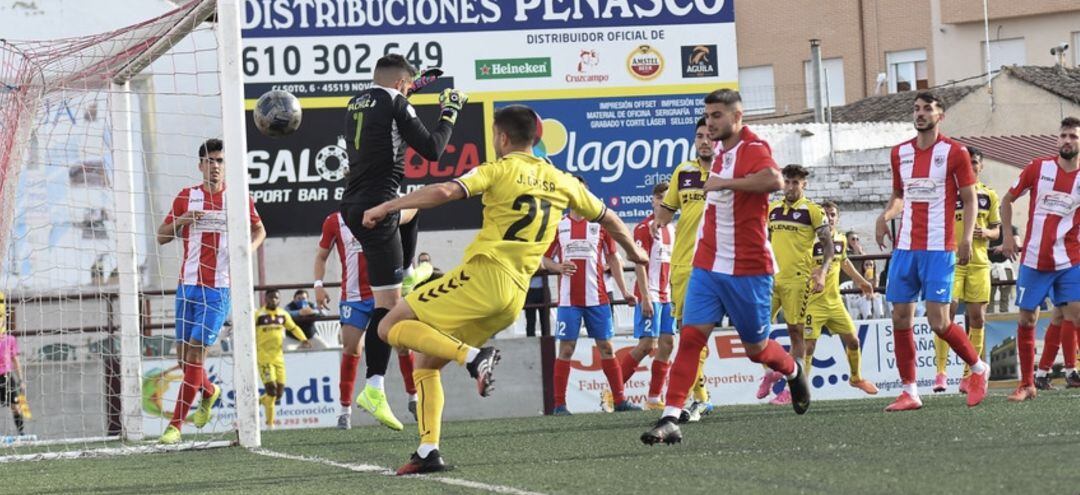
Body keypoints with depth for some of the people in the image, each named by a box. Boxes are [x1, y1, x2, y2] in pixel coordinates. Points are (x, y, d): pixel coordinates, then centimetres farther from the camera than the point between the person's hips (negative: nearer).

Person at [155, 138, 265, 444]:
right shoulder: (187, 197, 6)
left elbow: (259, 230, 17)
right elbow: (161, 237, 8)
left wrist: (249, 249, -5)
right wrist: (181, 220, -12)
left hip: (219, 289, -3)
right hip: (189, 285, 3)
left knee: (195, 352, -11)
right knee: (183, 355, 7)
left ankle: (176, 425, -9)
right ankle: (209, 392, 39)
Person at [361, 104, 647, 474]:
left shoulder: (500, 170, -1)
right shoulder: (561, 181, 18)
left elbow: (446, 191, -16)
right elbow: (606, 217, 30)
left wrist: (387, 207, -12)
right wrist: (633, 250, 48)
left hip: (483, 275, -7)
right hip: (515, 298, 7)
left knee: (393, 327, -3)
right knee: (426, 363, 16)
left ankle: (472, 356, -22)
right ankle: (429, 451, 3)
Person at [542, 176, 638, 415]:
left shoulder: (600, 224, 7)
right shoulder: (558, 226, 6)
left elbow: (613, 259, 12)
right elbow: (544, 259, 11)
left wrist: (624, 290, 5)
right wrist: (558, 267, -11)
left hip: (597, 297, 1)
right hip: (568, 299, -1)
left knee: (606, 347, 3)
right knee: (566, 349, -4)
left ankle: (619, 400, 8)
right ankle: (559, 404, -1)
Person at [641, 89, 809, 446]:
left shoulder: (753, 149, -14)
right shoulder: (722, 154, 12)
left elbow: (774, 180, -36)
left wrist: (724, 183, -30)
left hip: (748, 269, -6)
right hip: (707, 266, 6)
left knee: (756, 348, 8)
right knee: (691, 336, -10)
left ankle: (793, 372, 42)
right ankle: (670, 419, -16)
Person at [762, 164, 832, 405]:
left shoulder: (812, 211, -2)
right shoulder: (772, 209, 13)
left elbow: (828, 245, -3)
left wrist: (821, 272, -17)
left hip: (798, 279, -5)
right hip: (772, 278, 5)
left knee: (795, 331, -2)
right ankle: (771, 372, 15)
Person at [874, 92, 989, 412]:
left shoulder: (954, 152, -2)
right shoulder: (900, 153, 13)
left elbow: (969, 199, 0)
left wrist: (966, 238, -12)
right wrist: (886, 216, 3)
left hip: (939, 250, -5)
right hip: (905, 247, 5)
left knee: (938, 321, -10)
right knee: (900, 319, 0)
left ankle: (978, 369, 13)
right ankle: (910, 391, 6)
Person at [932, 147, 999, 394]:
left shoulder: (988, 195, 11)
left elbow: (996, 229, 16)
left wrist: (986, 232, -6)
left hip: (979, 262, 3)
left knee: (977, 318, 2)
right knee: (947, 311, -14)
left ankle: (970, 373, 11)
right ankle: (940, 372, -11)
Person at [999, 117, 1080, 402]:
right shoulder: (1038, 168, 0)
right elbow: (1007, 200, 11)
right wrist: (1008, 237, 4)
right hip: (1034, 260, 1)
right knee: (1026, 320, 5)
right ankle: (1027, 385, 15)